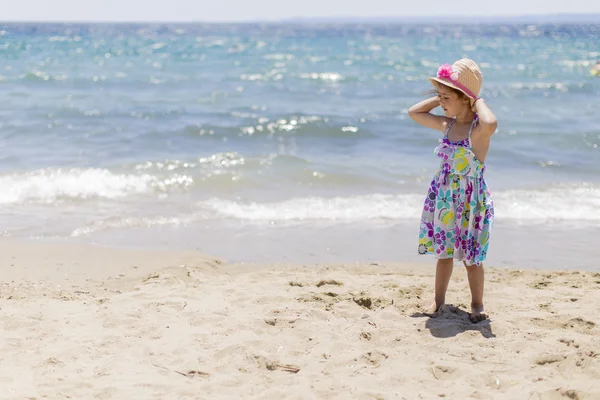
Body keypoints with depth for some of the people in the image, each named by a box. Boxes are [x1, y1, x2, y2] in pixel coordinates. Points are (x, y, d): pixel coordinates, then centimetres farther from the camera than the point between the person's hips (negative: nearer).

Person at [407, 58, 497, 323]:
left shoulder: (478, 130, -19)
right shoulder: (447, 125, 3)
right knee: (443, 253, 16)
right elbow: (414, 112, 17)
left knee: (471, 258, 5)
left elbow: (491, 124, -45)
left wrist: (478, 101, -27)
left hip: (470, 202, -6)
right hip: (443, 199, 7)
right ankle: (438, 300, 29)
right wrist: (440, 97, 5)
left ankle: (477, 304, 22)